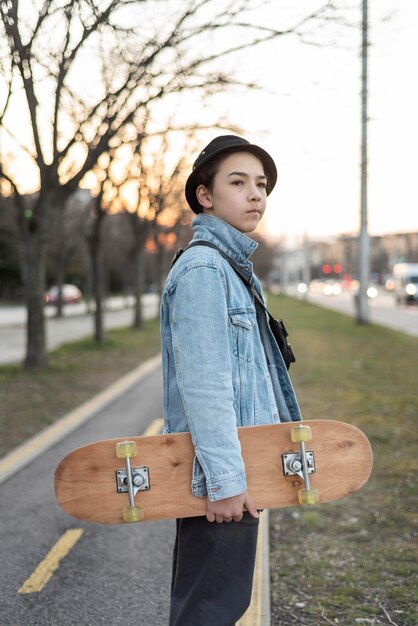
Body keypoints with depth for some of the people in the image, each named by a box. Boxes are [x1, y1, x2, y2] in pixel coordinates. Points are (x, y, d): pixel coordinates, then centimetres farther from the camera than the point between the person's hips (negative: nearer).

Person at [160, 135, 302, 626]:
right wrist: (225, 479, -24)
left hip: (236, 462, 10)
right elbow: (202, 384, -23)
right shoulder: (201, 269, -17)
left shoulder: (233, 267, 15)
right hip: (219, 473, -10)